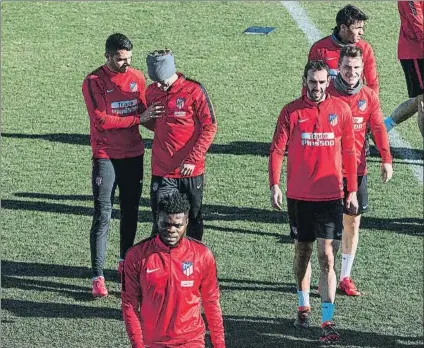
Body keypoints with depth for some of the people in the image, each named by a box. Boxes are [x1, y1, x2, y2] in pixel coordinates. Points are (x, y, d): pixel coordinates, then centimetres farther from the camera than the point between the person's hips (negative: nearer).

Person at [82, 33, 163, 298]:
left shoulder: (137, 77, 6)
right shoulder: (94, 82, -10)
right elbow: (101, 120, -18)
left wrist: (154, 117, -10)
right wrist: (139, 118, -21)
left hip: (134, 154, 5)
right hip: (106, 157, -5)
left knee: (131, 211, 15)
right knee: (103, 216, -7)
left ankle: (125, 261, 34)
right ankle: (98, 277, -6)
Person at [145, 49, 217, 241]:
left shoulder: (194, 90, -11)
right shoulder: (151, 92, 2)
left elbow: (210, 127, -9)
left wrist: (193, 159, -15)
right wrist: (146, 117, 0)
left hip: (191, 170, -2)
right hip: (162, 171, 2)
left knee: (194, 219, 14)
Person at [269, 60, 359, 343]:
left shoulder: (341, 110, 1)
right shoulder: (291, 111, -1)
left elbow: (349, 152, 6)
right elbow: (277, 149, -1)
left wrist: (352, 191, 6)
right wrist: (275, 185, -12)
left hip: (331, 195, -1)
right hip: (299, 195, 1)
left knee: (327, 257, -6)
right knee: (302, 251, 14)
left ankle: (328, 321, -7)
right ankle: (304, 307, 33)